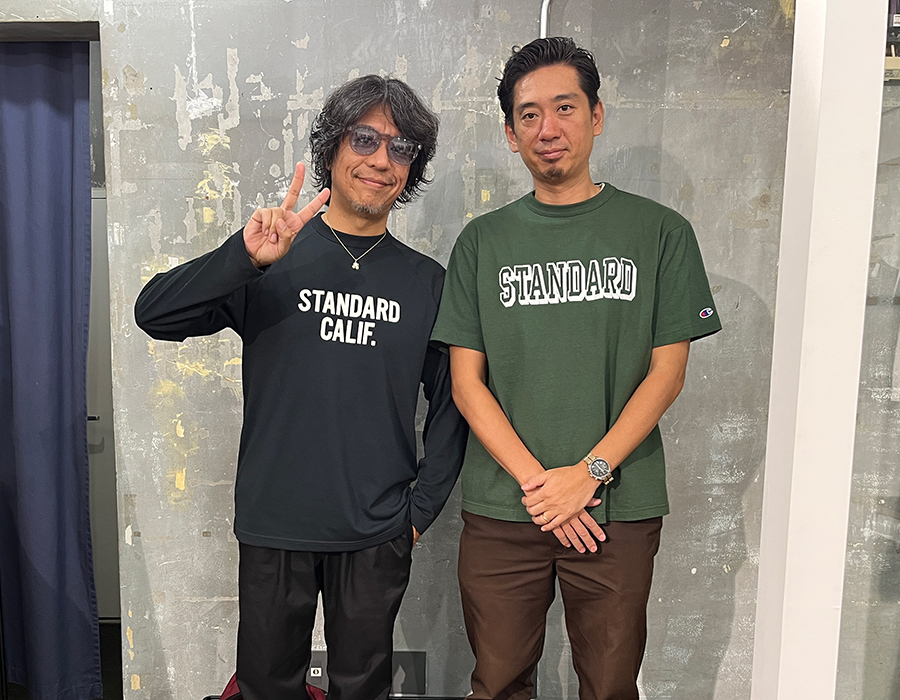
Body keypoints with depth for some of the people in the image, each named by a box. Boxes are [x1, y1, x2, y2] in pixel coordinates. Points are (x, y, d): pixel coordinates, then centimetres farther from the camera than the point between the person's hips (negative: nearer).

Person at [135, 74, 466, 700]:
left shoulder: (426, 281, 2)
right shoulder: (273, 261, -3)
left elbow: (450, 403, 6)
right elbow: (155, 315, -12)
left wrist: (422, 508, 0)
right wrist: (246, 258, -27)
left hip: (378, 536, 1)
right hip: (274, 527, 0)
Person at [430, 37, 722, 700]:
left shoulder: (660, 232, 2)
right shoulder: (483, 241, 4)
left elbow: (667, 372, -2)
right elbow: (467, 381, 0)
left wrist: (588, 473, -12)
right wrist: (535, 480, -11)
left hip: (621, 508, 0)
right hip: (501, 509, 1)